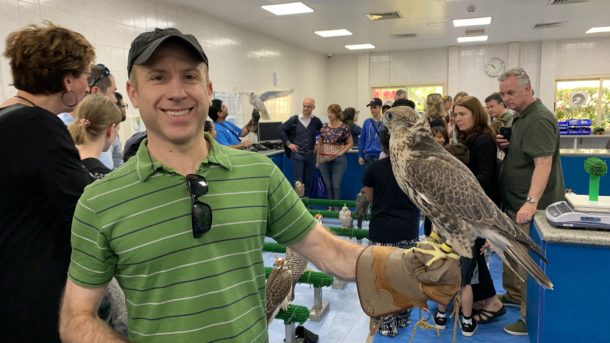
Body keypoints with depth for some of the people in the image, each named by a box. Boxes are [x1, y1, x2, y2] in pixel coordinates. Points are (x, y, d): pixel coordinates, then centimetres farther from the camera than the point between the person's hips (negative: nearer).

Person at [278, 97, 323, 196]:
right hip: (297, 153, -3)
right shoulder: (294, 119, -3)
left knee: (308, 181, 9)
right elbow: (280, 129, 2)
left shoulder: (316, 121, 4)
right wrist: (288, 143, -3)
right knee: (298, 181, -6)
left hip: (310, 154, 3)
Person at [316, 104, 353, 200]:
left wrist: (341, 152, -11)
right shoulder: (324, 127, 7)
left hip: (338, 159, -4)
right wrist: (317, 160, 8)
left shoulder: (344, 128, -4)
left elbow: (350, 143, 2)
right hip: (324, 159, 4)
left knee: (336, 185, -3)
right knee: (328, 185, 9)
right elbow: (319, 144, 12)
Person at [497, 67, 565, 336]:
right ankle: (514, 294, 40)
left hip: (529, 207, -10)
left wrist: (531, 202, -36)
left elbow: (543, 163, -28)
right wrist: (505, 145, 0)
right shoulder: (520, 116, 12)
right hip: (514, 202, 10)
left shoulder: (539, 119, -20)